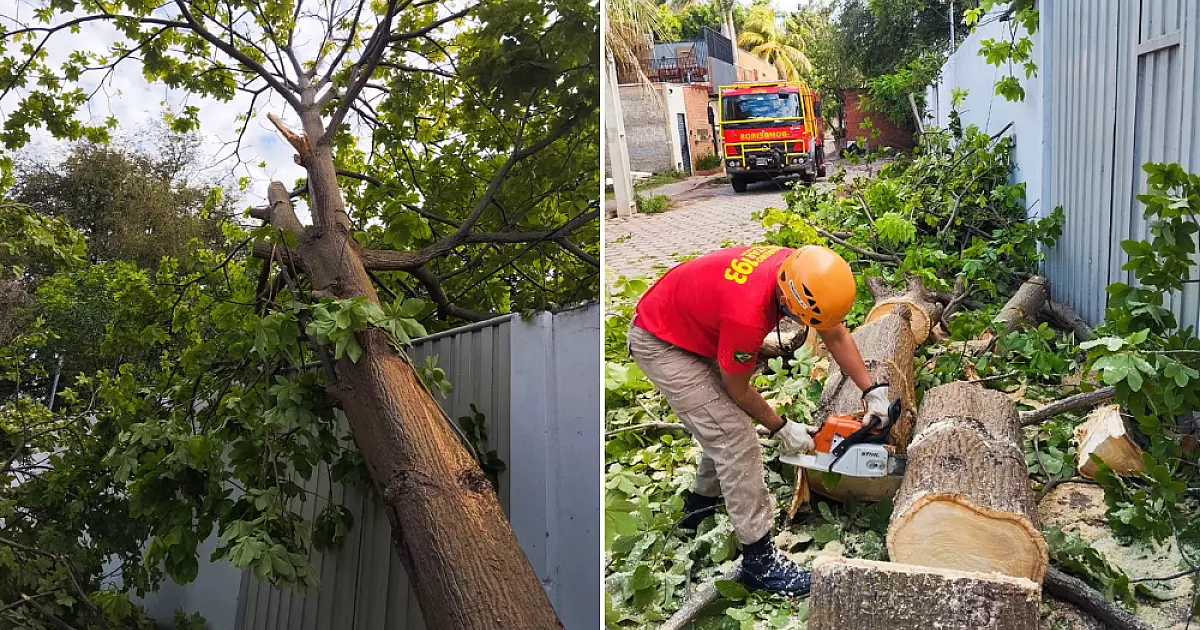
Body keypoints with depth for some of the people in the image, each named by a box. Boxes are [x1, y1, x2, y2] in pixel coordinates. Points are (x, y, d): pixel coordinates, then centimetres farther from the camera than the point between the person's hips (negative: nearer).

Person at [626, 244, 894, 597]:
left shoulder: (800, 271, -16)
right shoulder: (747, 314, -38)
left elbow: (836, 335, 1)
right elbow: (738, 389, -18)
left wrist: (873, 392, -2)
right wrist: (782, 430, -4)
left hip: (697, 327, 9)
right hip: (659, 344, -9)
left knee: (726, 425, 18)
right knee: (735, 439, -11)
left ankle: (700, 506, 40)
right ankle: (759, 560, -3)